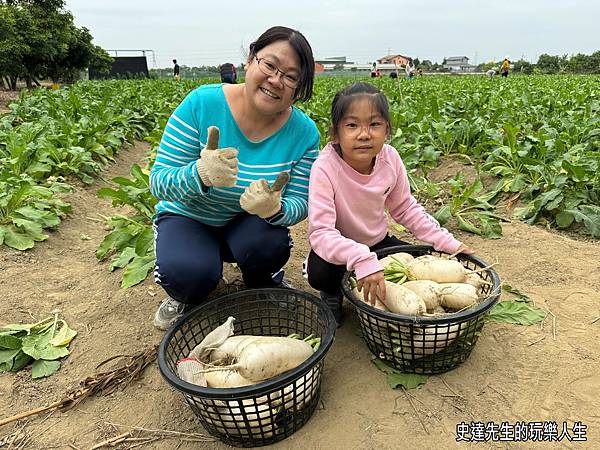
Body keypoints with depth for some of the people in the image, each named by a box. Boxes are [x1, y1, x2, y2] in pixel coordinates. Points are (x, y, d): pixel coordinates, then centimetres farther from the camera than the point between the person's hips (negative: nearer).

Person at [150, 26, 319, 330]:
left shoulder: (304, 132, -15)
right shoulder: (201, 103, -21)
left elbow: (300, 203, -13)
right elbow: (158, 183, -20)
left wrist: (275, 208, -38)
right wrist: (200, 174, -43)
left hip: (250, 223, 2)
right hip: (188, 217, -1)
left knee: (270, 244, -30)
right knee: (188, 272, -30)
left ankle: (265, 284, 9)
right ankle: (186, 296, 12)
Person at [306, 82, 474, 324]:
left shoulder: (390, 158, -16)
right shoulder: (325, 168, -31)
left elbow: (405, 208, -1)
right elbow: (320, 232, -36)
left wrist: (446, 241, -9)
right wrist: (362, 260, -52)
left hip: (378, 241, 4)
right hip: (340, 248, -4)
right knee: (321, 272, -34)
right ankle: (332, 294, 4)